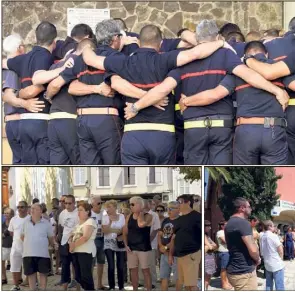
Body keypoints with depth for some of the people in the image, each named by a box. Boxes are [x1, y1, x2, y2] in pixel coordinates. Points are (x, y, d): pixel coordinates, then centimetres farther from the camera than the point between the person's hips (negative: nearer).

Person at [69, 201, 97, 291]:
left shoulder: (90, 222, -8)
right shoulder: (79, 223, 20)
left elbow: (85, 237, -19)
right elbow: (72, 235, 20)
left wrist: (74, 245, -12)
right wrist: (70, 242, -2)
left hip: (85, 252, -9)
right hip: (76, 251, 9)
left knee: (85, 276, -10)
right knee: (78, 277, 9)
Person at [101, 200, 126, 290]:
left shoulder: (121, 216, 4)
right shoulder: (105, 217, 2)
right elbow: (104, 231, -6)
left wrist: (121, 236, -11)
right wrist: (110, 221, -14)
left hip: (120, 243, 1)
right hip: (109, 244, -1)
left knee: (120, 266, 0)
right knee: (111, 266, -7)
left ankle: (121, 286, 11)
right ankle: (111, 286, 4)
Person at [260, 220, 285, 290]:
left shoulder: (262, 237, 6)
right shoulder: (273, 236, -14)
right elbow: (280, 250, -11)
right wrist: (281, 260, 3)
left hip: (267, 264, 7)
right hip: (277, 264, -7)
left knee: (268, 285, 13)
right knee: (280, 286, -5)